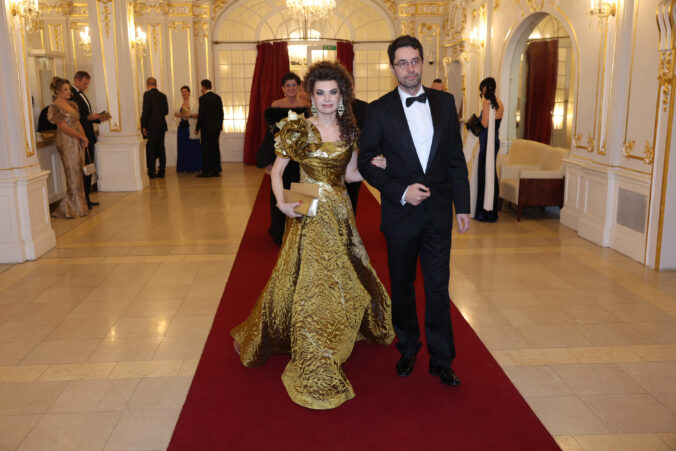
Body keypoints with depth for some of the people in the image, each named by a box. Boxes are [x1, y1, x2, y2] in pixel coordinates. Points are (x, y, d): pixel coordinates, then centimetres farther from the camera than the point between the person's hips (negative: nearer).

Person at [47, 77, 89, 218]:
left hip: (78, 143, 7)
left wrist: (84, 137, -2)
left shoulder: (72, 104, 14)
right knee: (73, 174, -3)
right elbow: (64, 128, -15)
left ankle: (79, 205, 17)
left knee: (78, 174, 9)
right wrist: (82, 137, -11)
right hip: (67, 144, -7)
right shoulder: (54, 108, -9)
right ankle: (73, 208, 7)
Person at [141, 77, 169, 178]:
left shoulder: (147, 94, -9)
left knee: (150, 150, 1)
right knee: (161, 149, 10)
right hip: (162, 126, 5)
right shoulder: (163, 95, 7)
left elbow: (145, 111, -14)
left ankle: (151, 173, 2)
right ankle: (161, 172, 13)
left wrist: (143, 126, -10)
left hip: (151, 126, -5)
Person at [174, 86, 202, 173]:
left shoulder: (194, 103, -3)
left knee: (192, 147, -4)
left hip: (191, 128, -5)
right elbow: (177, 113, 21)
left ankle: (193, 167, 3)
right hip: (182, 127, 5)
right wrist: (177, 114, -1)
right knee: (182, 147, 5)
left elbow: (198, 115, -8)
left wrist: (190, 115, -23)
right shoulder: (180, 103, 13)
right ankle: (183, 167, 10)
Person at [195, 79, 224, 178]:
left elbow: (201, 115, -12)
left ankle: (206, 171, 0)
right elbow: (221, 113, 10)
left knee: (206, 149, -1)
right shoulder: (217, 97, 7)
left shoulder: (203, 98, -11)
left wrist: (197, 128, -5)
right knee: (215, 147, 9)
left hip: (207, 127, -6)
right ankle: (216, 170, 11)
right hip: (217, 127, 6)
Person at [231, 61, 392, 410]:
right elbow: (277, 170, -1)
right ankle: (315, 372, 13)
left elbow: (350, 174, 12)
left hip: (340, 216, 4)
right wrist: (282, 202, -16)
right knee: (308, 285, 0)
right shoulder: (298, 128, -6)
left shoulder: (349, 131, 5)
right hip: (309, 216, -4)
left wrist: (376, 166, -3)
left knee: (343, 282, 16)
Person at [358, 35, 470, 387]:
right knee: (402, 288, 13)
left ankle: (441, 359, 20)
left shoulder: (445, 102, 4)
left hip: (438, 212, 1)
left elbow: (456, 158, 6)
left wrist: (462, 206, 3)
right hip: (400, 213, -1)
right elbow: (366, 162, -3)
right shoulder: (380, 110, -4)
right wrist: (401, 191, -15)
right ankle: (408, 349, 34)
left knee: (438, 288, 5)